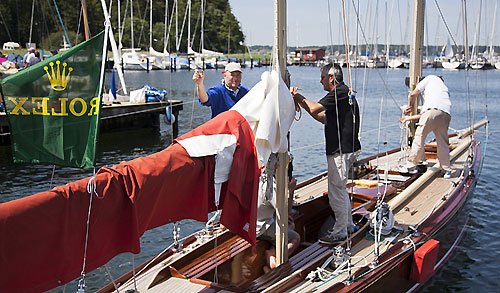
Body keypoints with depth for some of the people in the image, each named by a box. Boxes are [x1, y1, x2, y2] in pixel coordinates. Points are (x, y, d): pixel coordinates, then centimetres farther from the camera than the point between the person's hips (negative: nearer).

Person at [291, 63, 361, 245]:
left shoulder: (339, 93, -15)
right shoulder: (343, 92, 18)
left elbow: (314, 108, -20)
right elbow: (326, 119, 19)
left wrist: (300, 97, -3)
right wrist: (302, 103, 14)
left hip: (341, 150, -11)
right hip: (345, 148, 11)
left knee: (336, 190, -4)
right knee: (339, 188, 20)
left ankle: (340, 232, 4)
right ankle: (347, 225, 30)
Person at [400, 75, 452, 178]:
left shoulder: (431, 78, 25)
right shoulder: (445, 87, 40)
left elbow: (413, 94, 16)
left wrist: (410, 106, 35)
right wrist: (410, 118, 41)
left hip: (433, 109, -6)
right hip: (447, 113, 6)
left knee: (419, 137, -2)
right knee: (443, 142, 12)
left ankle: (410, 166, -1)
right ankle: (447, 170, 12)